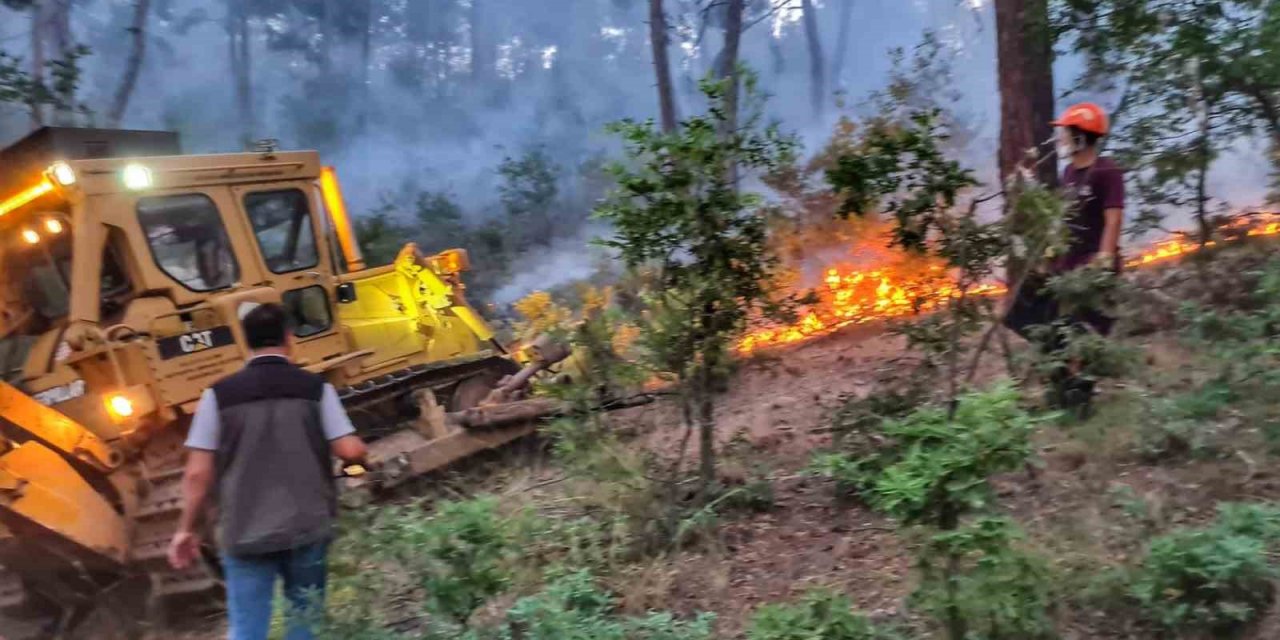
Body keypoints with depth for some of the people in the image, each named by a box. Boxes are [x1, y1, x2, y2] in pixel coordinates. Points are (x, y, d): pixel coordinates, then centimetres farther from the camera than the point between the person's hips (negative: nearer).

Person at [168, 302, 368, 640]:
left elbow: (198, 473, -4)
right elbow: (351, 451, -9)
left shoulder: (220, 394, -3)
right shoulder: (316, 388, -3)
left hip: (244, 534, 0)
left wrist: (186, 530, 7)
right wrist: (360, 449, 14)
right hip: (307, 528, 0)